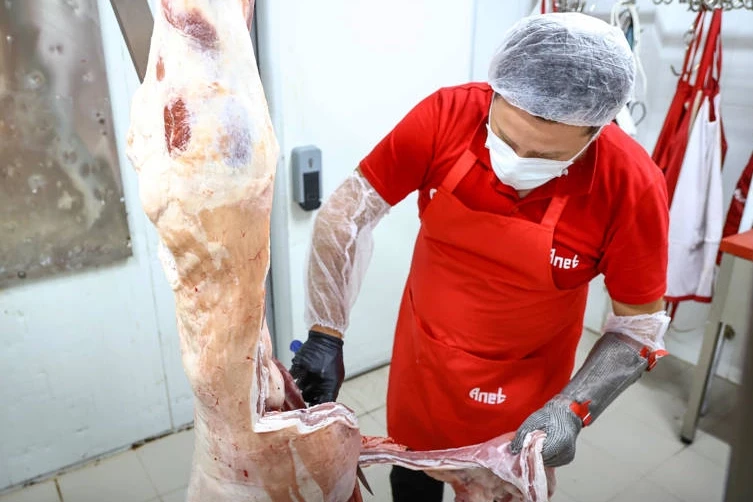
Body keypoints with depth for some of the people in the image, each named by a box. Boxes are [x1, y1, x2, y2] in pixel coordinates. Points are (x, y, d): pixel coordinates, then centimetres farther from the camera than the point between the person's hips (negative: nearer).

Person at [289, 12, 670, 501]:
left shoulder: (632, 185, -24)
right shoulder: (446, 115, -23)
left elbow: (640, 326, -13)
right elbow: (342, 216, -18)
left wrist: (573, 409, -26)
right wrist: (326, 335, -23)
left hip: (521, 387, -1)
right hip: (421, 356, 2)